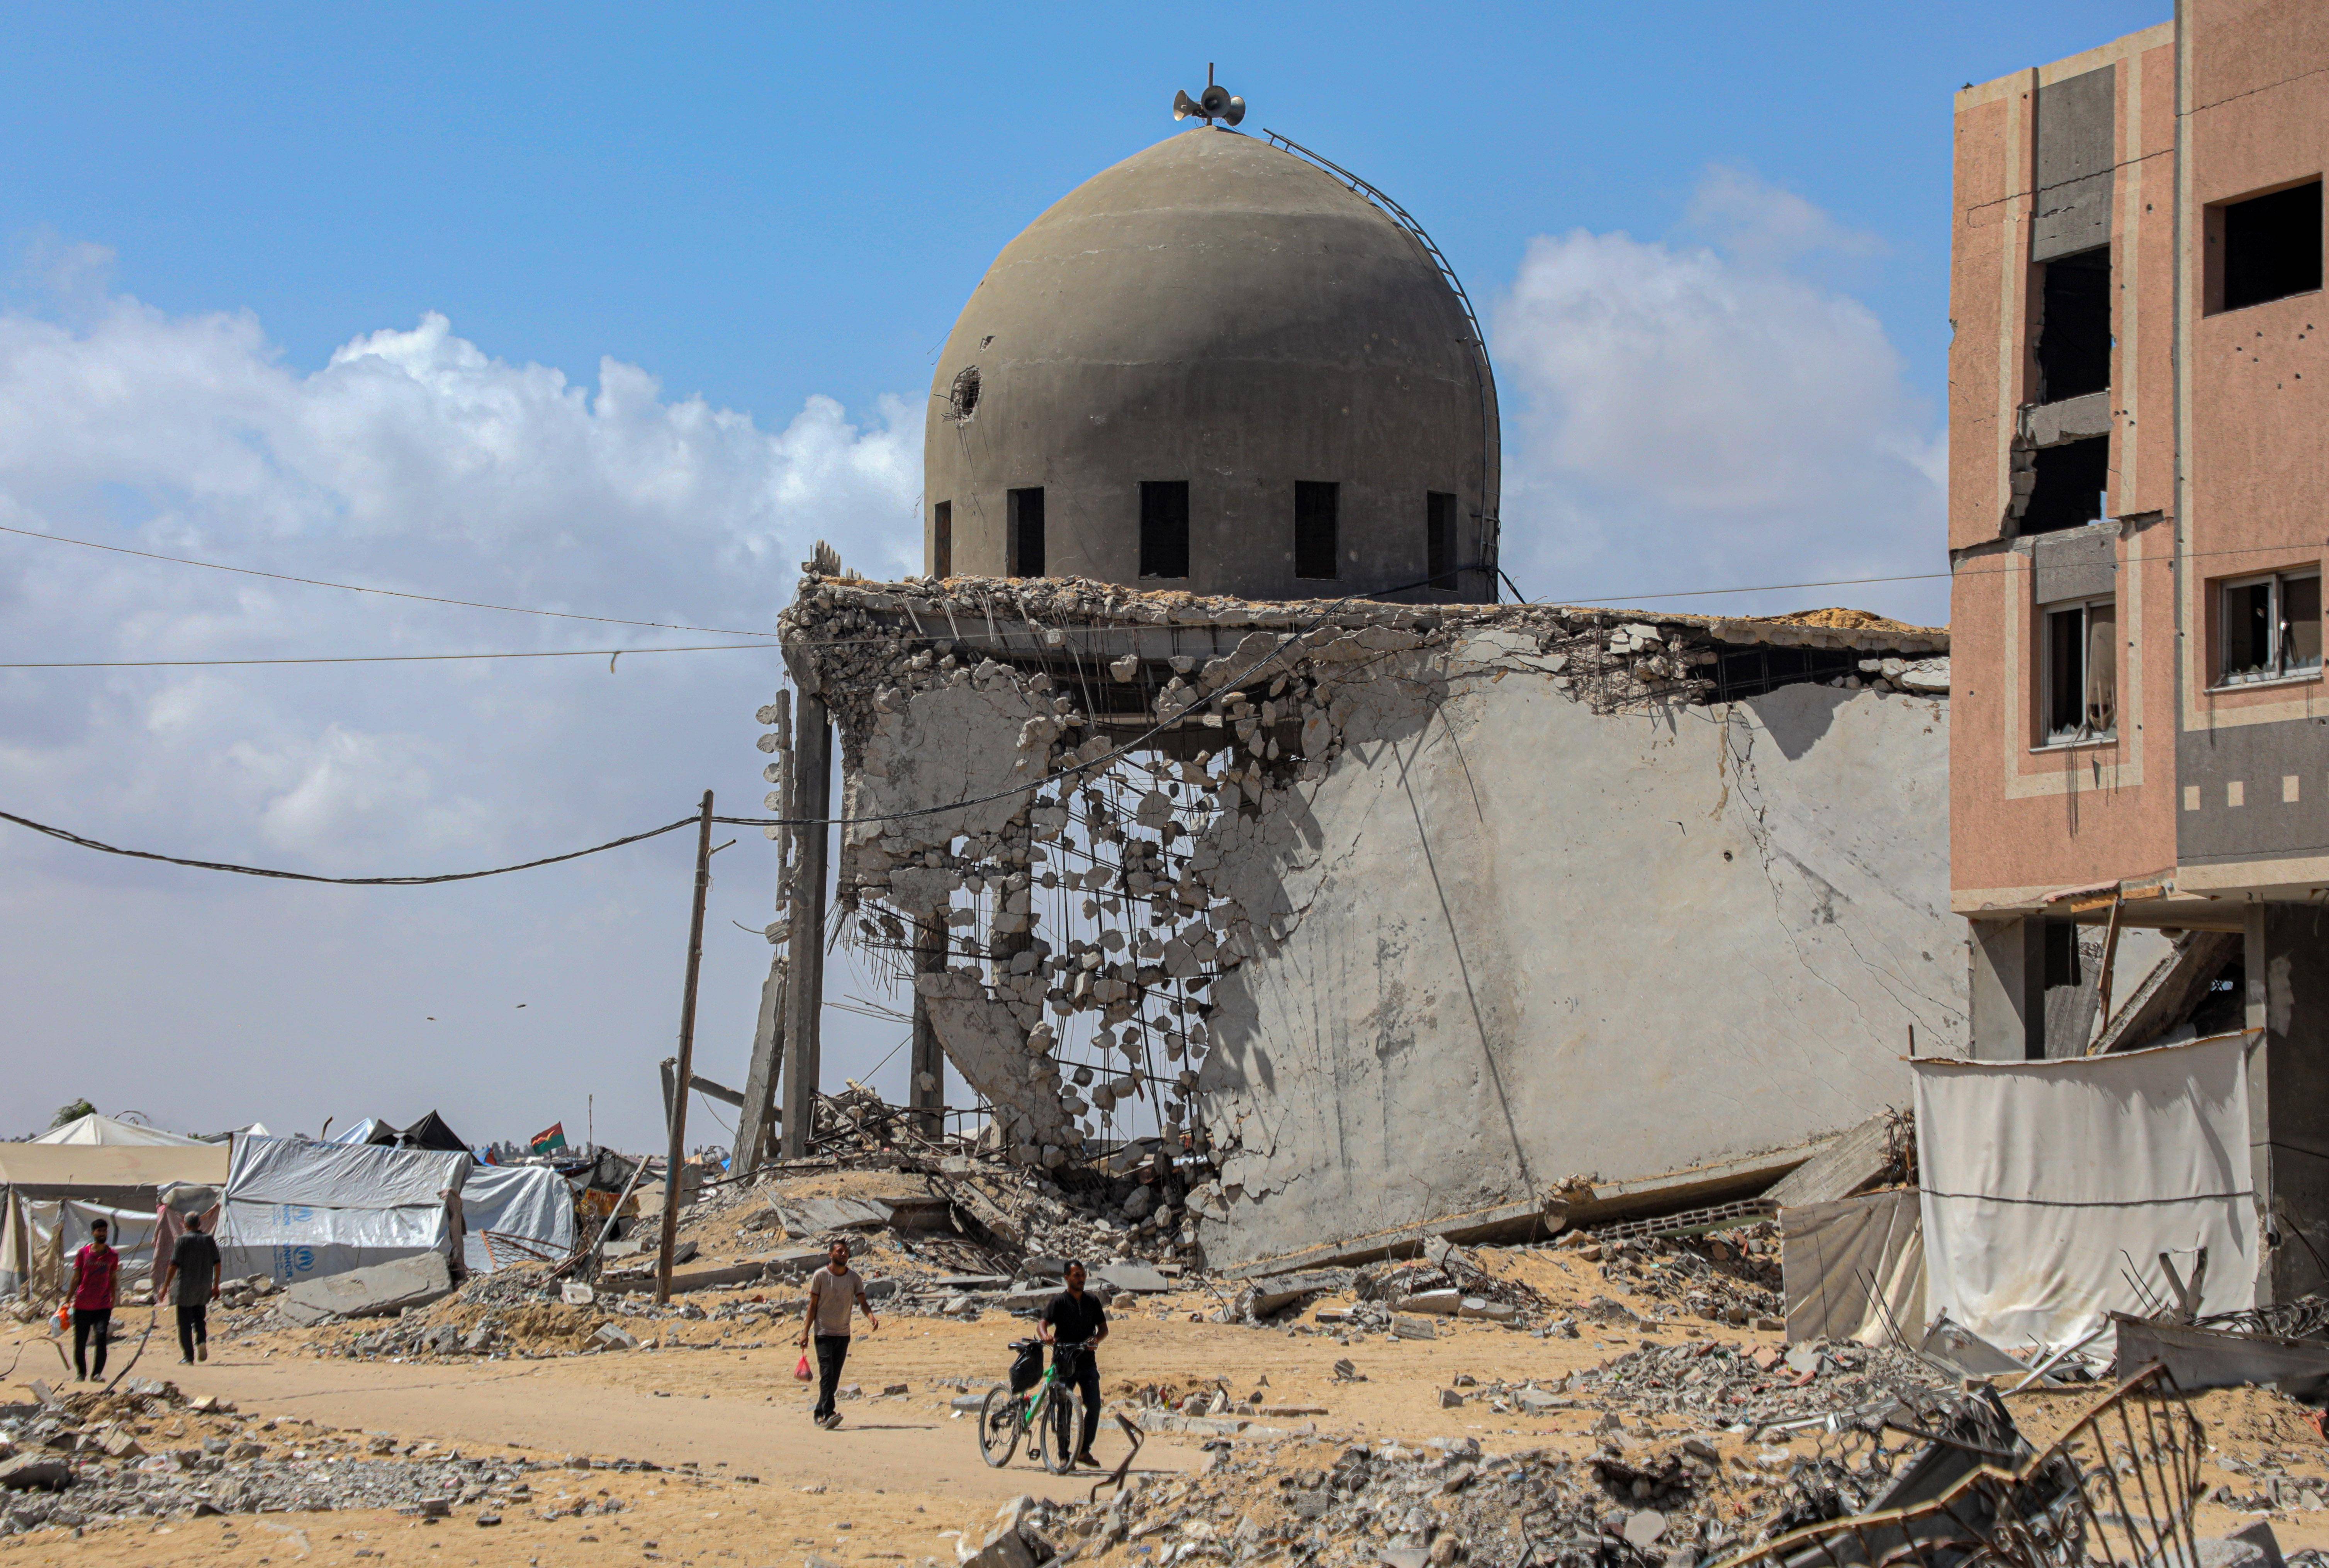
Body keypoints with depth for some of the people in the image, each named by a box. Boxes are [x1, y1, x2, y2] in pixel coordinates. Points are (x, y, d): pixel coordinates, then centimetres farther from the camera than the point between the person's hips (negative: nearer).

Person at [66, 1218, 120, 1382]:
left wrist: (113, 1304, 12)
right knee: (80, 1342, 5)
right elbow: (76, 1279, 6)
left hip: (103, 1306, 0)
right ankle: (81, 1373, 22)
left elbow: (113, 1281, 12)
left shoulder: (113, 1256, 6)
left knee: (101, 1338, -16)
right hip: (83, 1305, 0)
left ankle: (97, 1373, -7)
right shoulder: (83, 1253, 3)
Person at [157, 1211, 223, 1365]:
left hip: (186, 1286, -4)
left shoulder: (183, 1240, -7)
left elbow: (174, 1265, -11)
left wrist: (165, 1287, -7)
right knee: (200, 1317, 19)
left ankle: (188, 1356, 0)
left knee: (185, 1322, 3)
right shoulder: (209, 1240, 5)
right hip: (205, 1286, 4)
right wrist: (216, 1286, 15)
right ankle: (202, 1341, -8)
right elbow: (217, 1264, 6)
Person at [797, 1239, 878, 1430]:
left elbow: (863, 1302, 1)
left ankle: (819, 1413, 20)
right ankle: (828, 1414, -26)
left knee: (834, 1378, 7)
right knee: (827, 1373, -17)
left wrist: (872, 1318, -21)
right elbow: (813, 1305, -1)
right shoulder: (820, 1276, -4)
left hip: (843, 1334, 4)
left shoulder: (855, 1278, 4)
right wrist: (805, 1332, -5)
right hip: (824, 1333, -4)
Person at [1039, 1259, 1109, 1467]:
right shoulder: (1059, 1301, -1)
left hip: (1087, 1361, 3)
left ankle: (1084, 1450, 6)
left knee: (1094, 1405, -7)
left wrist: (1097, 1339, -10)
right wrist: (1046, 1335, -33)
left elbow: (1104, 1328, 13)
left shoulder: (1092, 1302, 10)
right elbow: (1043, 1324, -10)